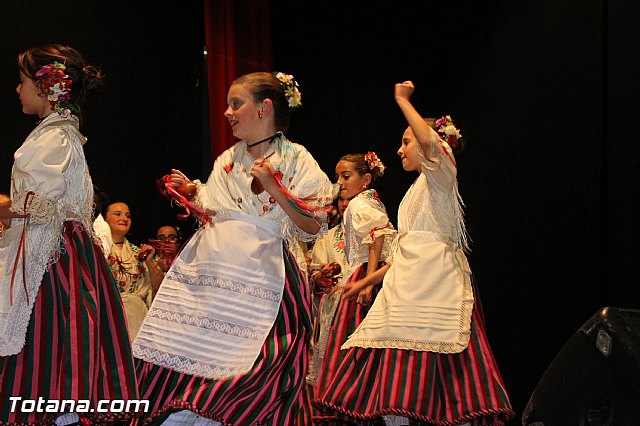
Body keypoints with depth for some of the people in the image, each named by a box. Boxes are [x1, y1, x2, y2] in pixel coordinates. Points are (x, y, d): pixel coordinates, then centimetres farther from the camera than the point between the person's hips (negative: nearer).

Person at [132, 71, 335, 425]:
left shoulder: (295, 160, 1)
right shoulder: (227, 160, 17)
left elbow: (312, 227, -8)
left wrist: (273, 188, -15)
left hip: (259, 274, -5)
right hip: (211, 273, 5)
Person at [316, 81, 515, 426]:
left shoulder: (440, 175, 1)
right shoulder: (417, 191, 26)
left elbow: (429, 141, -23)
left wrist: (402, 99, -11)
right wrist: (365, 282, 26)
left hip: (435, 284, -9)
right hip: (407, 282, 9)